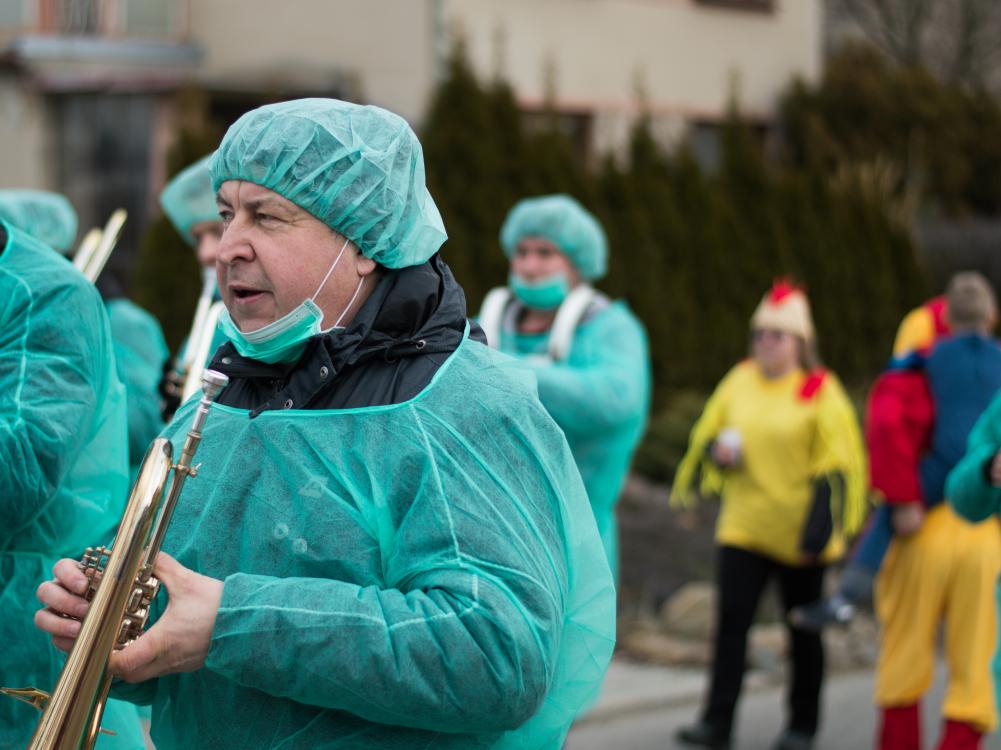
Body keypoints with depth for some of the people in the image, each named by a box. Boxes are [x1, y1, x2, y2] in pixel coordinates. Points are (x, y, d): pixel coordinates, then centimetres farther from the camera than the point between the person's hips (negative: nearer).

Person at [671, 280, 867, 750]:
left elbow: (838, 466, -8)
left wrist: (820, 527, -16)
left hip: (797, 533, -3)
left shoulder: (821, 392, -7)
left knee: (803, 630, 10)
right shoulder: (739, 382, 6)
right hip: (743, 526, 3)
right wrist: (718, 449, -7)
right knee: (731, 620, -8)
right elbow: (705, 436, 17)